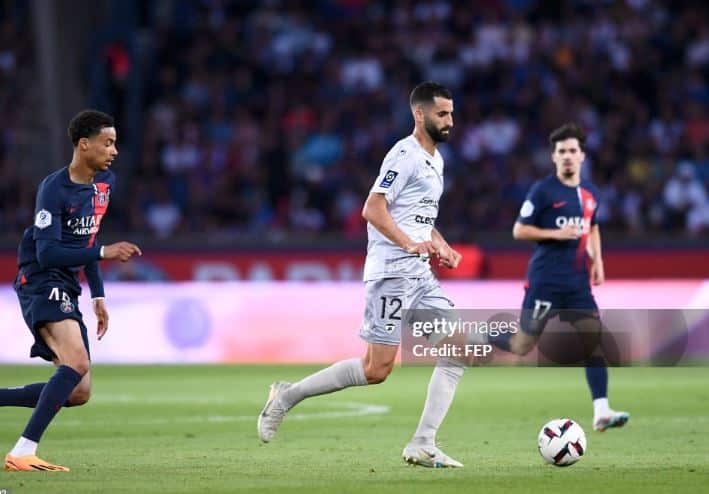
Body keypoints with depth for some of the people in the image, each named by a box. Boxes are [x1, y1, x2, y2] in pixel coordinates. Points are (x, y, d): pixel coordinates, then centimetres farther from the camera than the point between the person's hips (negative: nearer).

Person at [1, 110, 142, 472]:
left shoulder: (104, 182, 11)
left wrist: (98, 296, 20)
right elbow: (47, 252, -22)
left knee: (78, 394, 4)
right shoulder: (54, 189, -15)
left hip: (67, 290, 9)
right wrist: (103, 252, -30)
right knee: (76, 364, -30)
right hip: (40, 282, -9)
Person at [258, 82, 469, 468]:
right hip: (391, 273, -9)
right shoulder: (405, 155, -11)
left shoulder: (435, 159, 18)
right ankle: (287, 396, 8)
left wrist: (441, 246, 14)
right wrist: (410, 244, -30)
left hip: (420, 276, 9)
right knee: (376, 370, -9)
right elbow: (373, 209, -19)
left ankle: (422, 445, -3)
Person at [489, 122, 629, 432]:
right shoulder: (543, 190, -7)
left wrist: (597, 260, 14)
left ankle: (601, 412, -11)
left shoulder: (590, 193, 12)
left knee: (594, 339, -8)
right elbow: (519, 231, -6)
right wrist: (555, 234, -18)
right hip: (545, 281, -5)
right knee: (523, 345, -1)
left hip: (578, 283, 5)